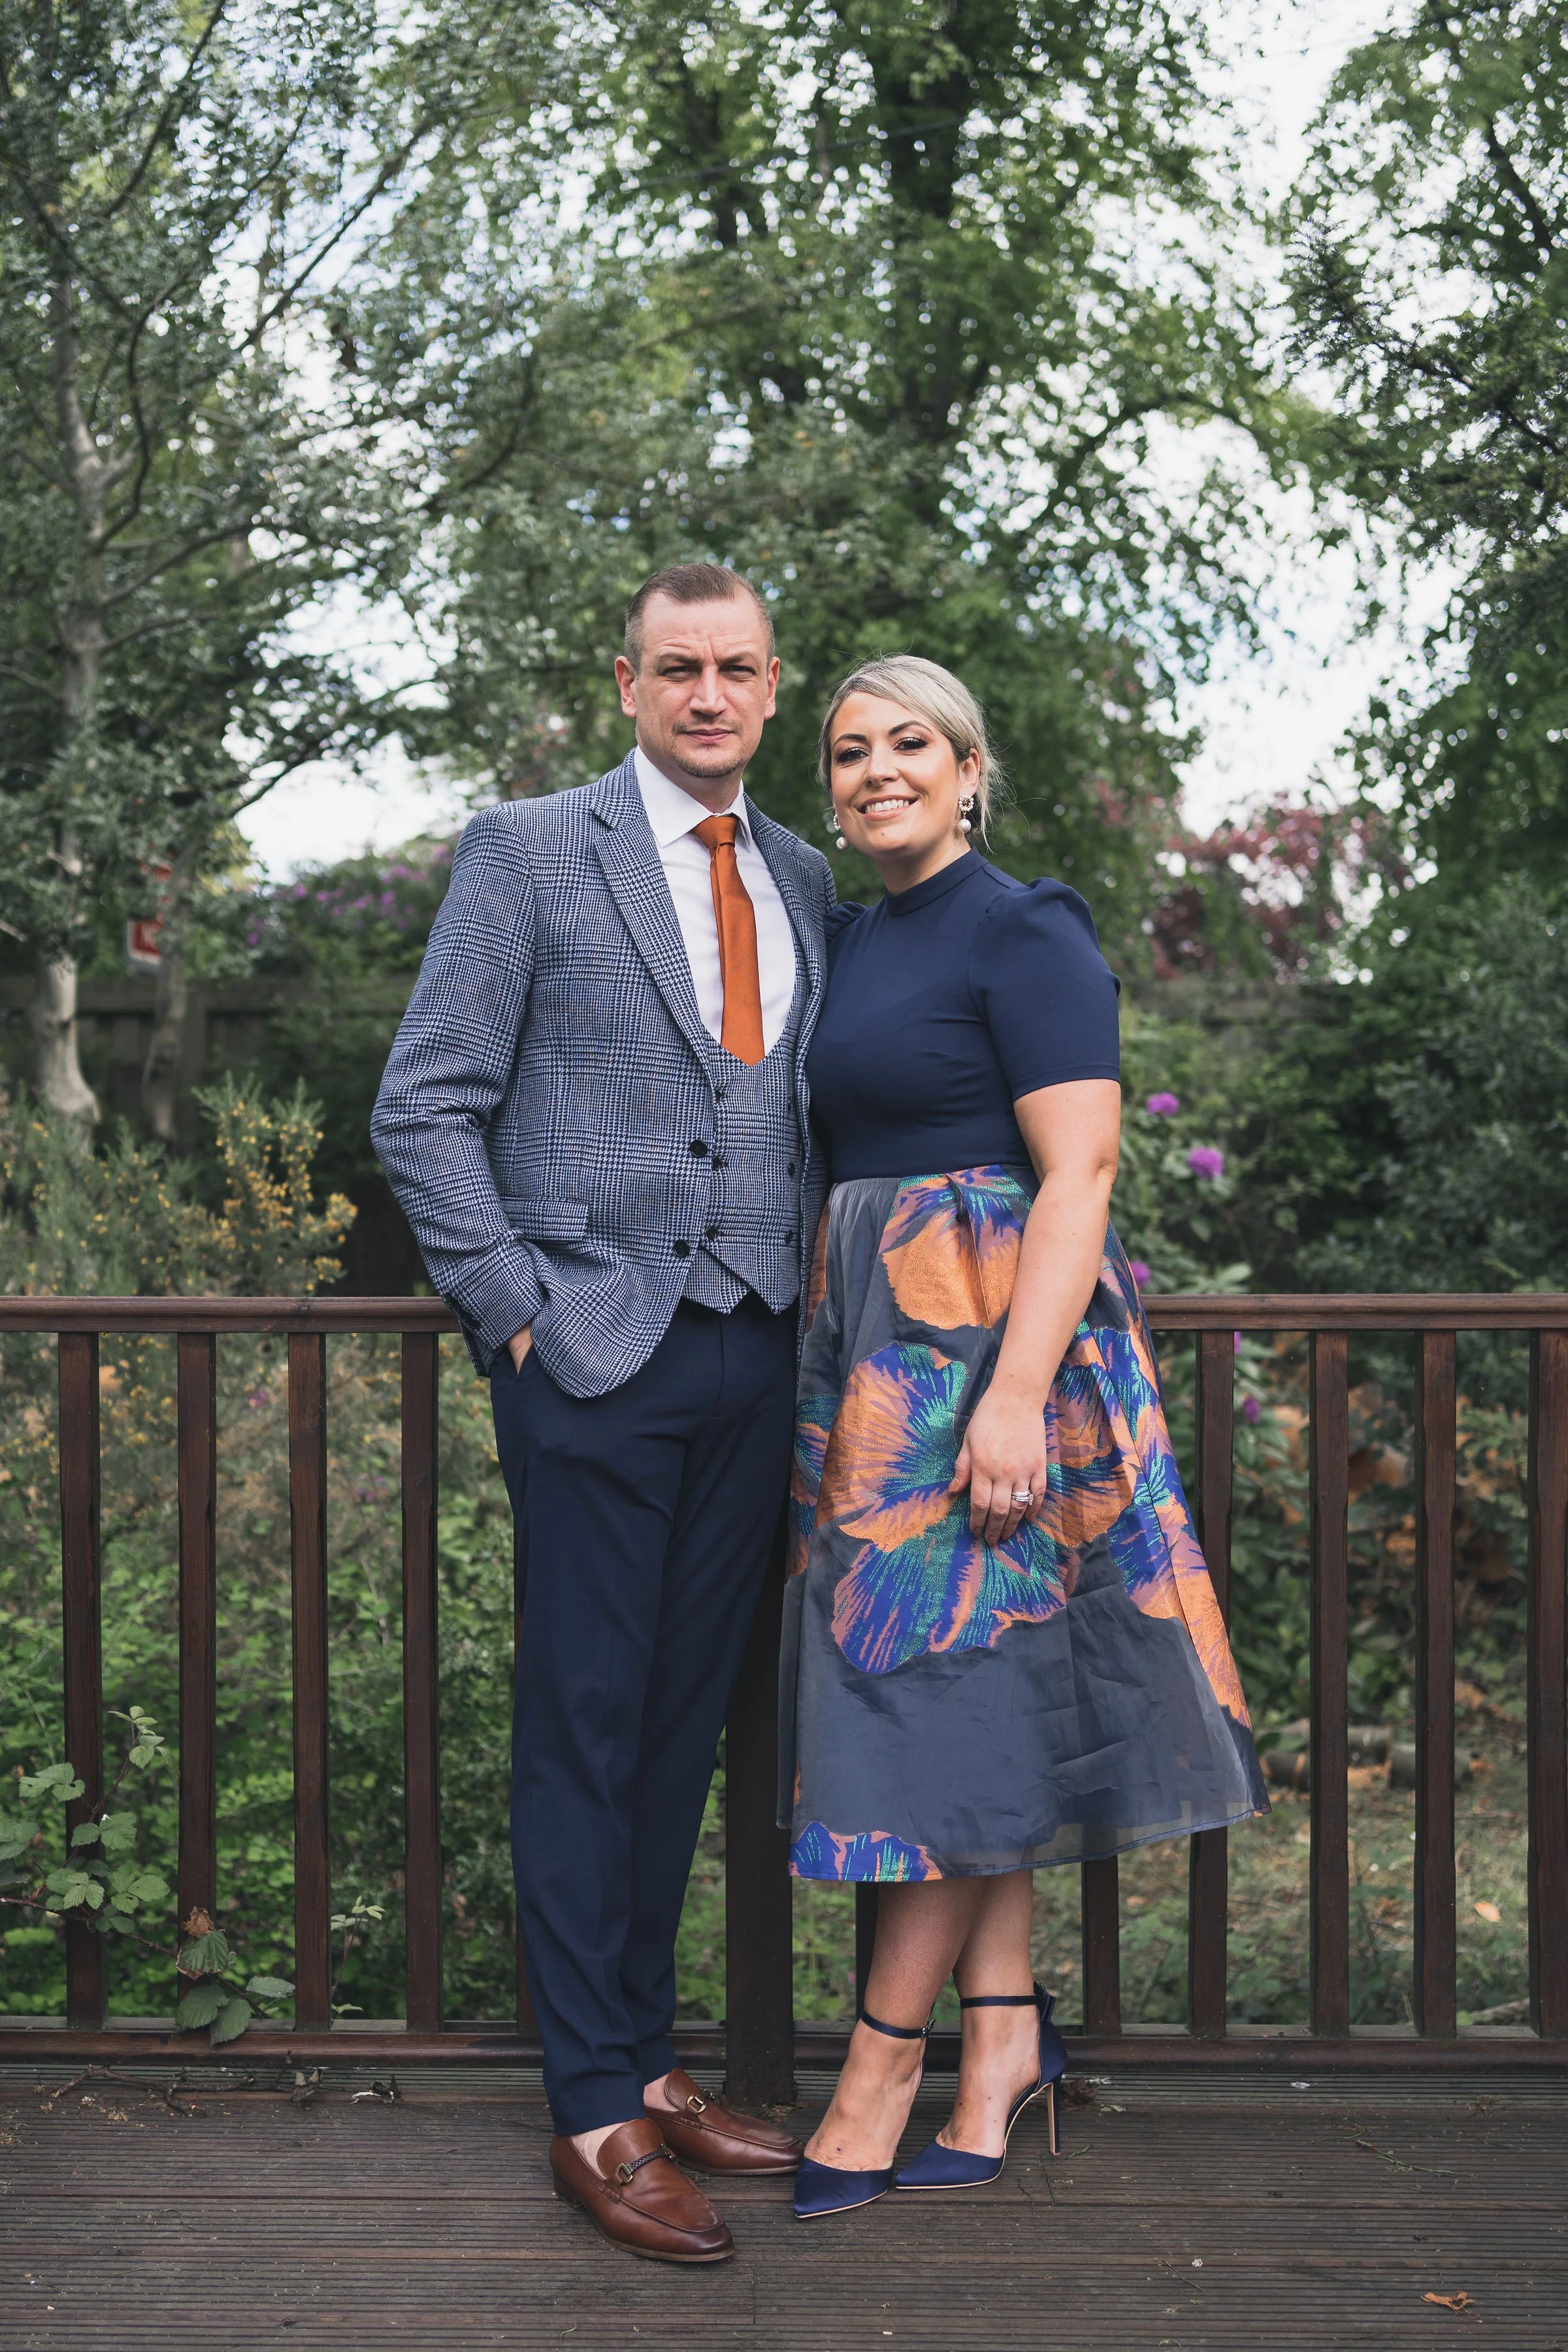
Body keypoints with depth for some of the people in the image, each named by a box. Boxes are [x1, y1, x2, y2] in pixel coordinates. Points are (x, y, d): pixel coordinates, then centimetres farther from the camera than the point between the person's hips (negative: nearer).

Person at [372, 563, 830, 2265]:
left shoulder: (802, 881, 15)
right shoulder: (527, 851, -1)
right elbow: (424, 1109, -4)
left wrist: (814, 1285, 7)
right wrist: (515, 1309, -9)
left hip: (755, 1360, 5)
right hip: (598, 1358, -5)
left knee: (684, 1724, 12)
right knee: (584, 1732, 0)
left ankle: (647, 2061, 24)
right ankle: (593, 2111, 10)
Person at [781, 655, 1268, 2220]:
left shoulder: (1025, 933, -9)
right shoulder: (850, 938, 15)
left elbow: (1079, 1171, -16)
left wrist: (1016, 1390, -24)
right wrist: (830, 1366, 15)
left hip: (989, 1336, -8)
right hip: (872, 1337, 8)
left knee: (943, 1676, -4)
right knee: (963, 1691, 9)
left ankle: (882, 2060, 5)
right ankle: (1006, 2030, 17)